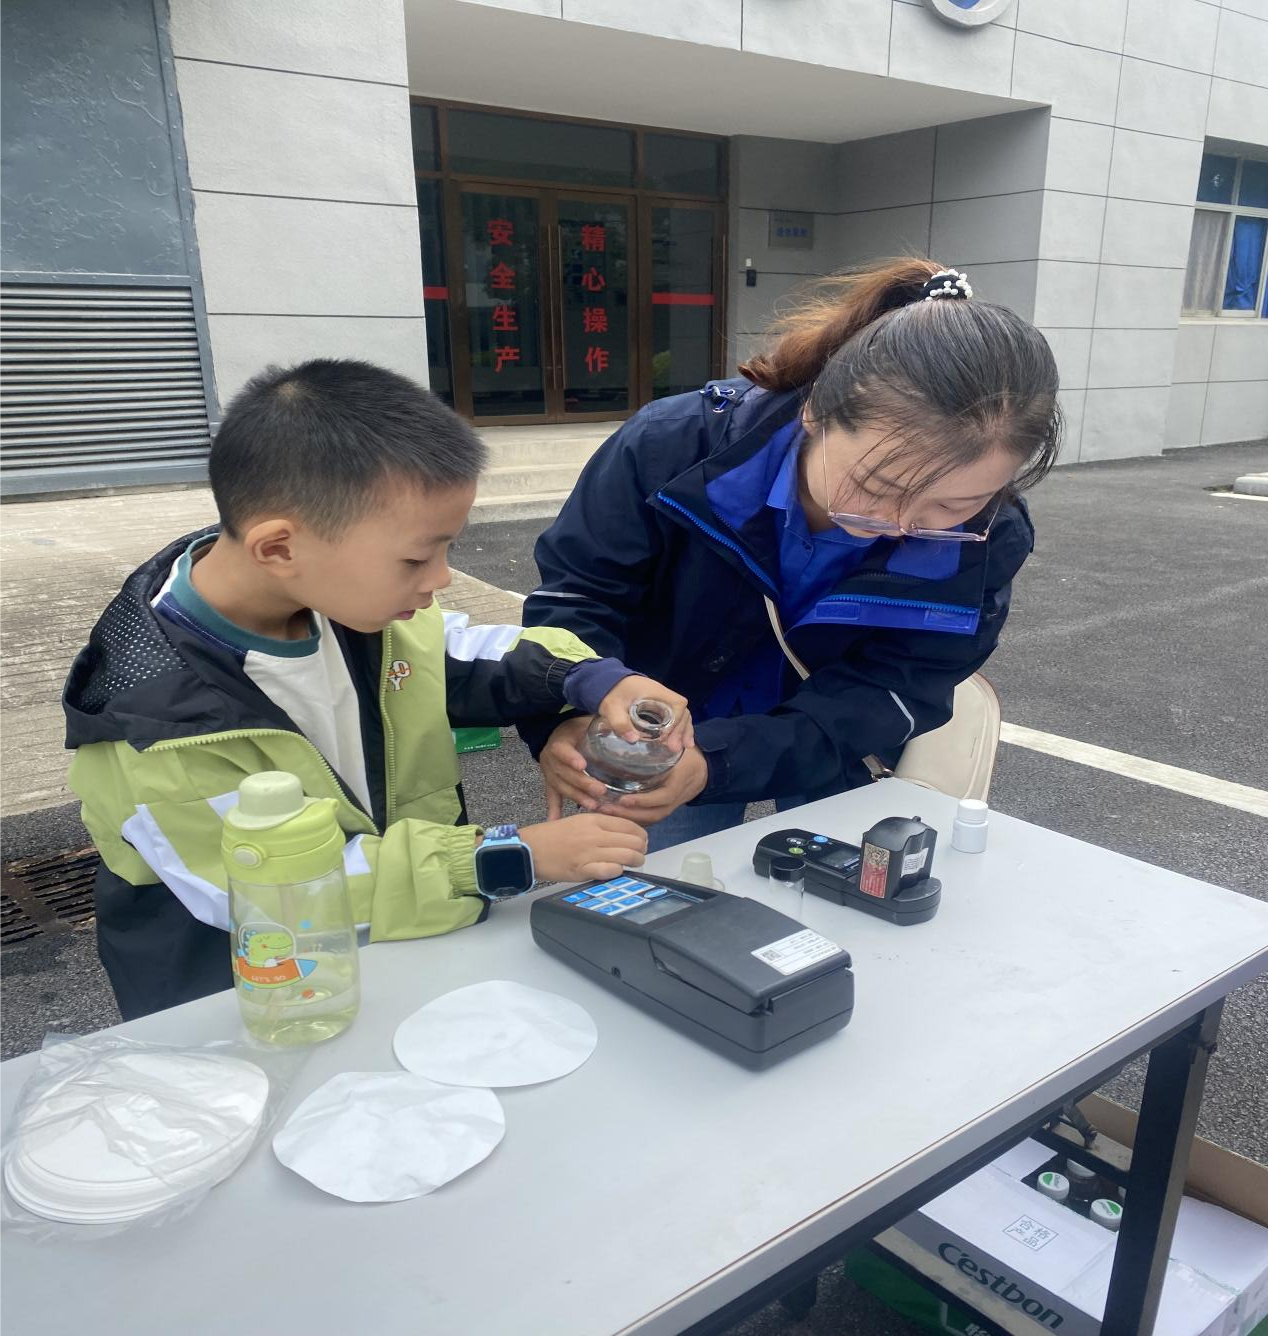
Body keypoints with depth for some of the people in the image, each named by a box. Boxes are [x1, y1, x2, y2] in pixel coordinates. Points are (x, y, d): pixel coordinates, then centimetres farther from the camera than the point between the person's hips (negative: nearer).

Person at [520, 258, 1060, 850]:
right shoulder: (678, 446, -29)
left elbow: (879, 698, -25)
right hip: (669, 727, 0)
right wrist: (569, 715, -42)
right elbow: (576, 590, -20)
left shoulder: (984, 539, -25)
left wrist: (716, 761, -42)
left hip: (834, 756, 1)